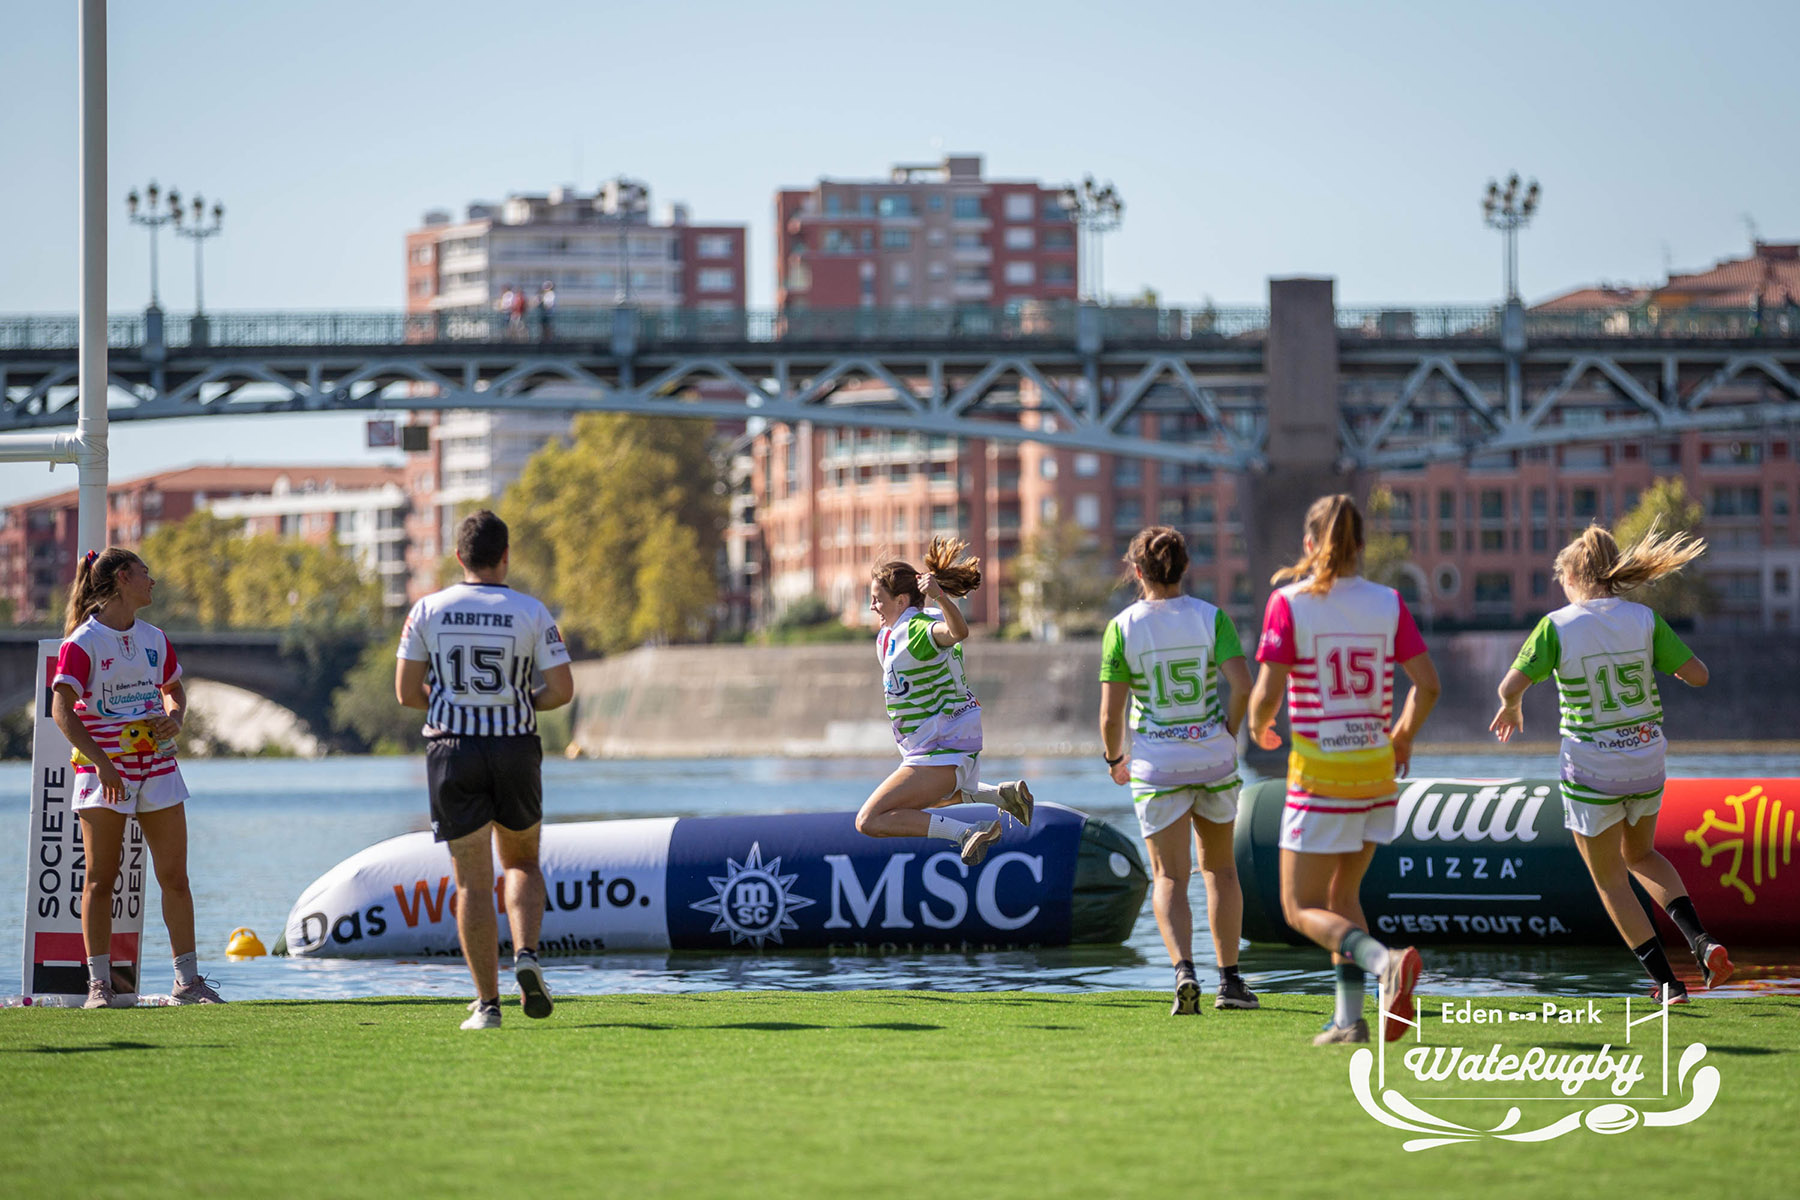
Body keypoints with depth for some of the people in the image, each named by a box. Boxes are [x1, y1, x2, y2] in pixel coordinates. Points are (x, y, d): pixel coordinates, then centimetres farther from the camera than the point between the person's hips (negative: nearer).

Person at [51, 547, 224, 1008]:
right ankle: (99, 983, 2)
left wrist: (174, 719, 3)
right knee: (100, 879, -2)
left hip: (156, 764, 5)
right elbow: (62, 710, -12)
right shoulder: (83, 642, -7)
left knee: (175, 877, 4)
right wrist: (101, 762, -21)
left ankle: (188, 981, 10)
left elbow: (174, 689, 27)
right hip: (104, 770, -5)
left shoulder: (154, 639, 12)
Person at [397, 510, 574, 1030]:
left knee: (473, 881, 3)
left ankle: (487, 1002, 0)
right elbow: (562, 690, -6)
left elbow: (406, 691, 0)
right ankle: (526, 955, -6)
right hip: (516, 751, 0)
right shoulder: (531, 613, -3)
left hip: (452, 752, 0)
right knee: (522, 863, 20)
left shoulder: (428, 611, -1)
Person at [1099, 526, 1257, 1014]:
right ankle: (1229, 980, 18)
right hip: (1214, 759, 2)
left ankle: (1183, 969, -21)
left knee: (1169, 877, 2)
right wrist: (1228, 731, 5)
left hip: (1156, 766, -2)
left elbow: (1111, 713, -8)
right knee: (1220, 868, 18)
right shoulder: (1211, 618, -4)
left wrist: (1114, 759, 11)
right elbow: (1243, 686, -14)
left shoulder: (1122, 627, -7)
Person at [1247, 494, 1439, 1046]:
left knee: (1303, 909, 2)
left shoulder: (1289, 603, -10)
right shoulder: (1388, 604, -1)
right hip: (1376, 770, 5)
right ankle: (1350, 1018, 12)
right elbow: (1427, 684, -2)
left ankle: (1385, 962, -24)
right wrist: (1403, 735, 17)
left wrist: (1258, 727, 10)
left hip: (1319, 774, -4)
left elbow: (1267, 694, -13)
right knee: (1343, 894, 21)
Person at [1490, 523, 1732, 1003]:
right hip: (1645, 763, 4)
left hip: (1590, 770, -4)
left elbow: (1511, 685, -15)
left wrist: (1511, 708, 9)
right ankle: (1701, 941, 7)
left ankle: (1666, 981, 9)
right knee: (1641, 855, 28)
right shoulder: (1644, 620, -5)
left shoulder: (1556, 626, -12)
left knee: (1610, 880, 12)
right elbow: (1698, 675, -5)